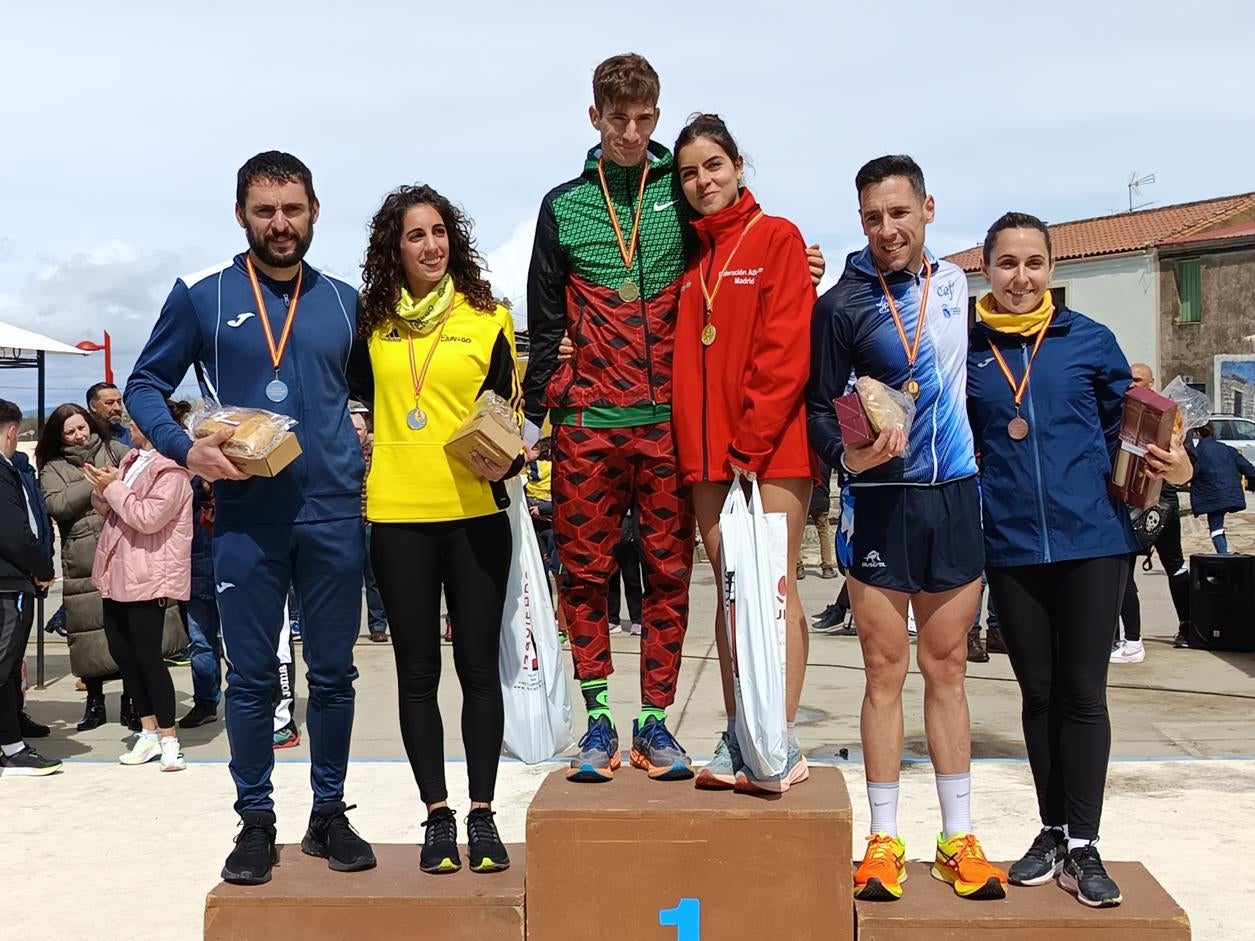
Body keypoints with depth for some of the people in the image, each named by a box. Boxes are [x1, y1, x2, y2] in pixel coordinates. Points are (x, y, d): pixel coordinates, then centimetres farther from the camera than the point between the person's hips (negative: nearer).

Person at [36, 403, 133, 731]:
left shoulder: (112, 450, 9)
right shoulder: (54, 468, 8)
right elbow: (57, 504, -7)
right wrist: (94, 481, -8)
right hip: (82, 564, 0)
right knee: (88, 630, 3)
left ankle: (131, 699, 12)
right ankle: (94, 702, 17)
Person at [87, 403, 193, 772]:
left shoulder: (170, 471, -14)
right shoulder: (131, 460, 14)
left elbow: (148, 518, -23)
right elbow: (107, 510, 20)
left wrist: (113, 488, -14)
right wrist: (102, 489, -1)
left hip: (148, 577, -9)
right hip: (117, 572, 9)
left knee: (147, 657, -7)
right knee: (121, 652, 10)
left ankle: (168, 738, 3)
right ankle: (148, 731, 20)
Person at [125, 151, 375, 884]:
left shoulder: (344, 302, 8)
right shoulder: (202, 295, 1)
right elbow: (146, 385, 4)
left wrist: (370, 443, 1)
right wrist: (184, 449, -13)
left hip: (334, 512, 2)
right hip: (245, 518, -2)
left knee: (334, 672, 8)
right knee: (251, 677, 5)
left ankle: (330, 814, 22)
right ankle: (256, 821, 18)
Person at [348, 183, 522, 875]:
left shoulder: (487, 318, 3)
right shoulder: (371, 322, 7)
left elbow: (510, 412, 4)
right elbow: (356, 398, 19)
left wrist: (507, 461, -14)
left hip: (475, 512, -1)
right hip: (397, 513, 2)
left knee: (478, 665, 2)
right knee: (417, 669, 6)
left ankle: (482, 814, 11)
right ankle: (437, 816, 15)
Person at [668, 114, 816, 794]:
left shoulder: (776, 237, -1)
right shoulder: (688, 253, 16)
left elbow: (786, 348, -9)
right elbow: (682, 355, 15)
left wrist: (751, 441, -13)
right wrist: (693, 445, 3)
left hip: (773, 445, -5)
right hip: (707, 450, 6)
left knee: (774, 586, -5)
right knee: (730, 590, 7)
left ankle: (781, 743, -2)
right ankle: (737, 736, 11)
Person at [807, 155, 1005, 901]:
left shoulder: (955, 282, 7)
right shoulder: (843, 305, -6)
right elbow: (820, 408, -4)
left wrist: (982, 457, 14)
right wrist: (848, 454, -23)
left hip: (956, 498, 3)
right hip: (882, 504, -3)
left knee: (947, 671, 10)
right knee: (886, 673, 2)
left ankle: (959, 838, 17)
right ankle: (885, 841, 12)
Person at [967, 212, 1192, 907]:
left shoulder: (1089, 341, 1)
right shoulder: (967, 350, 4)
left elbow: (1124, 429, 7)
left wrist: (1168, 465, -12)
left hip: (1092, 538, -1)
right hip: (1010, 545, 2)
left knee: (1083, 692, 2)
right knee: (1039, 692, 11)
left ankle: (1082, 846, 11)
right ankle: (1052, 832, 24)